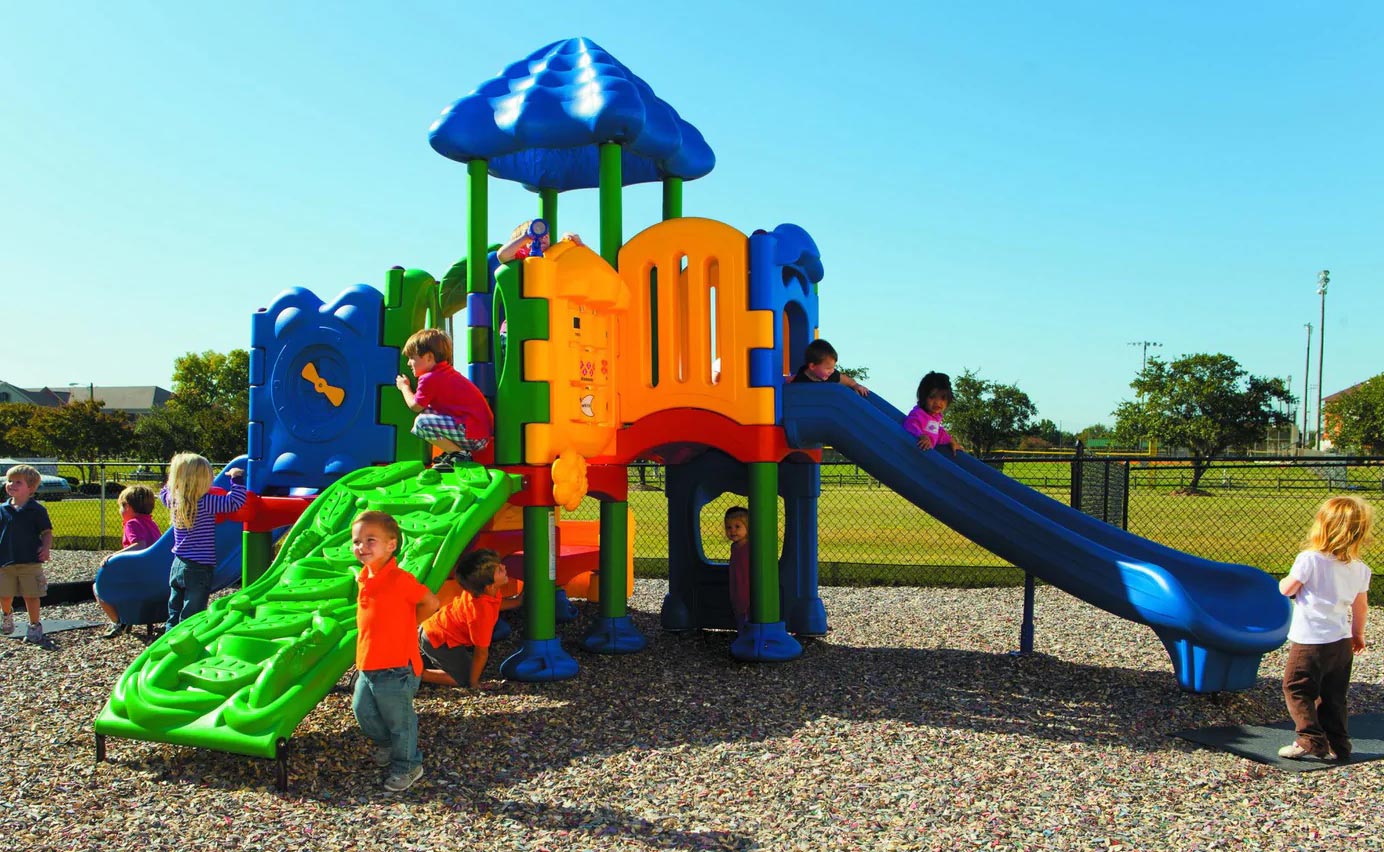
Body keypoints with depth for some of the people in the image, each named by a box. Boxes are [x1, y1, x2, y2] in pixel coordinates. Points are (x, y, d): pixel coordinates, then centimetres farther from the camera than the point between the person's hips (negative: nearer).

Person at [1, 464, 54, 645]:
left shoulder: (37, 510, -3)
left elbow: (47, 532, -1)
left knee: (31, 596, 3)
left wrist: (46, 547, -18)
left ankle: (34, 627, 16)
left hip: (30, 562, -3)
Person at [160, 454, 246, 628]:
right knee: (190, 618, -1)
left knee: (174, 614, 16)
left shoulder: (173, 500, 2)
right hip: (199, 568, -7)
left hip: (177, 566, 7)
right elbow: (235, 501, -21)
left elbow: (164, 491, 26)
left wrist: (177, 474, 23)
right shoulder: (205, 503, -19)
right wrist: (236, 478, -10)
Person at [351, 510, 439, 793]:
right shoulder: (363, 578, 3)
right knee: (362, 710, 22)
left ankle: (407, 765, 27)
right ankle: (385, 743, 48)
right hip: (367, 666, 8)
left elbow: (431, 602, -15)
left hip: (396, 667, -8)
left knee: (399, 719, 7)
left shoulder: (400, 580, -21)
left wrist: (408, 624, -6)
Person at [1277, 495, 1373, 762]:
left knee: (1297, 689, 3)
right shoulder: (1360, 569, 3)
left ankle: (1311, 741, -3)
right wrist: (1358, 634, 27)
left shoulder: (1310, 559, -17)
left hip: (1310, 641, -6)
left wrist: (1284, 580, 13)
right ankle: (1337, 746, 19)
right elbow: (1361, 606, 14)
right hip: (1342, 642, 7)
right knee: (1333, 696, 15)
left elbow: (1286, 589, -9)